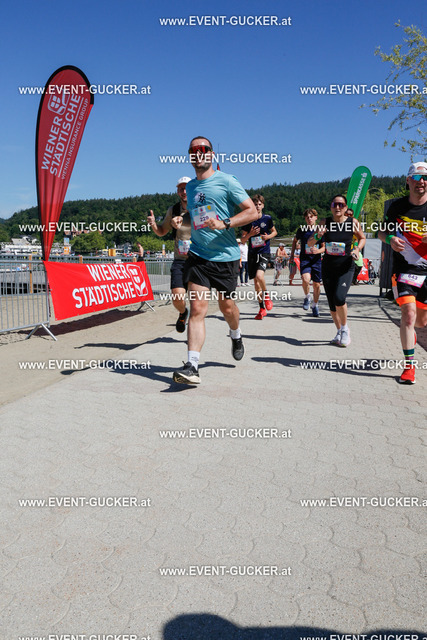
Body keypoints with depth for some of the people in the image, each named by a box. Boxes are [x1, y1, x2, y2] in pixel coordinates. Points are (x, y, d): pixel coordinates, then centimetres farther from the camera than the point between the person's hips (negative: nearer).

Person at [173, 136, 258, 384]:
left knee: (227, 306, 12)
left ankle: (236, 336, 46)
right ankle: (192, 366, -13)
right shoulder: (190, 187, 14)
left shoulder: (226, 181, -3)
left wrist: (224, 223, -20)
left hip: (226, 256, -3)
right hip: (198, 255, 3)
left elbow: (253, 212, -8)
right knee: (197, 309, -10)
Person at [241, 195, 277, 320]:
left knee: (259, 275, -27)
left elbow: (274, 232, 17)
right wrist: (250, 234, -11)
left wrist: (268, 236, -4)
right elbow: (243, 239, 8)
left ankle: (266, 296, 3)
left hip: (264, 253, -3)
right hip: (252, 253, 3)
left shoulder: (267, 218, 2)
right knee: (256, 281, 6)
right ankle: (262, 309, 18)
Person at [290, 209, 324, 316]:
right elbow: (295, 241, 20)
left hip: (317, 260, 1)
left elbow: (324, 247, 3)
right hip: (304, 259, -1)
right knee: (306, 279, -27)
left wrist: (318, 251, -19)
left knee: (316, 284, 5)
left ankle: (315, 305, 29)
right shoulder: (301, 230, 1)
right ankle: (307, 297, 3)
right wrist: (292, 255, 17)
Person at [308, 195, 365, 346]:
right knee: (332, 303, 6)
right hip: (328, 267, 3)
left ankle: (345, 329, 4)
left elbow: (362, 238, 14)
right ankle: (339, 332, 26)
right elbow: (309, 243, 1)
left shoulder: (353, 222, -4)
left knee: (339, 298, -21)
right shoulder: (325, 223, -1)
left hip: (346, 267, -3)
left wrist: (357, 249, -6)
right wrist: (318, 236, -19)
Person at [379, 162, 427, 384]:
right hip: (404, 268, -2)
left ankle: (408, 331, 50)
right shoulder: (397, 206, 1)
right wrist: (390, 239, -11)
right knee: (409, 313, -17)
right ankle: (409, 366, -8)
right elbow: (382, 231, 12)